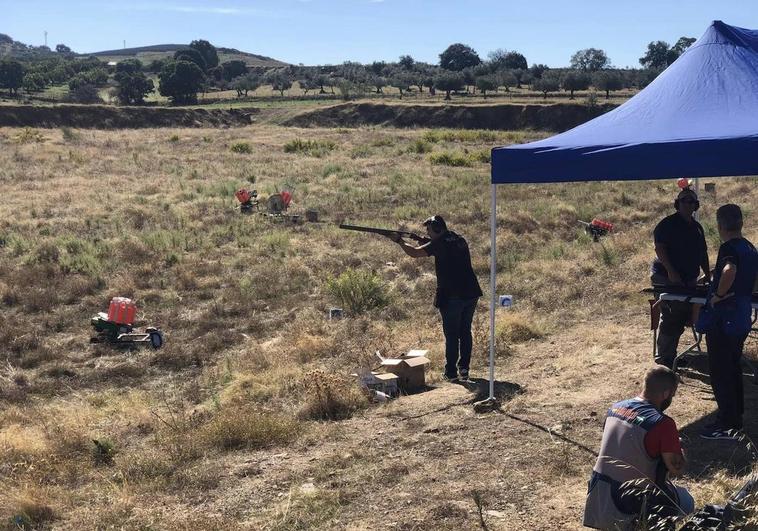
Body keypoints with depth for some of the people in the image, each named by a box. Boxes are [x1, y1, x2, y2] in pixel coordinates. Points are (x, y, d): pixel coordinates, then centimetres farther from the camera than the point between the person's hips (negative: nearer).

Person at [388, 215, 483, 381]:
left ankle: (451, 372, 6)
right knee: (465, 332, 15)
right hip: (470, 293, 7)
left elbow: (414, 253, -10)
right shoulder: (460, 240, 13)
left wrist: (400, 241, 5)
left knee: (451, 335, 1)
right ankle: (464, 368, 18)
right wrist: (427, 244, 19)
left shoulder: (440, 243, -9)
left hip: (451, 296, -7)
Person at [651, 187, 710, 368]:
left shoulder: (696, 227, 17)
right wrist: (671, 271, -24)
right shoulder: (667, 224, -8)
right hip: (667, 278, -8)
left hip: (688, 279, 8)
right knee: (670, 318, -9)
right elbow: (659, 248, -16)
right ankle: (663, 358, -1)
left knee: (682, 317, 9)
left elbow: (702, 254, 22)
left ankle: (670, 355, 21)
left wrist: (708, 275, 14)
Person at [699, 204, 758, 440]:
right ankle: (736, 415, 29)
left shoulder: (728, 248, -18)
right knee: (734, 368, 20)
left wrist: (718, 294, -25)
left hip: (722, 321, -8)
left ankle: (726, 425, 5)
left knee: (720, 373, 0)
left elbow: (729, 271, -39)